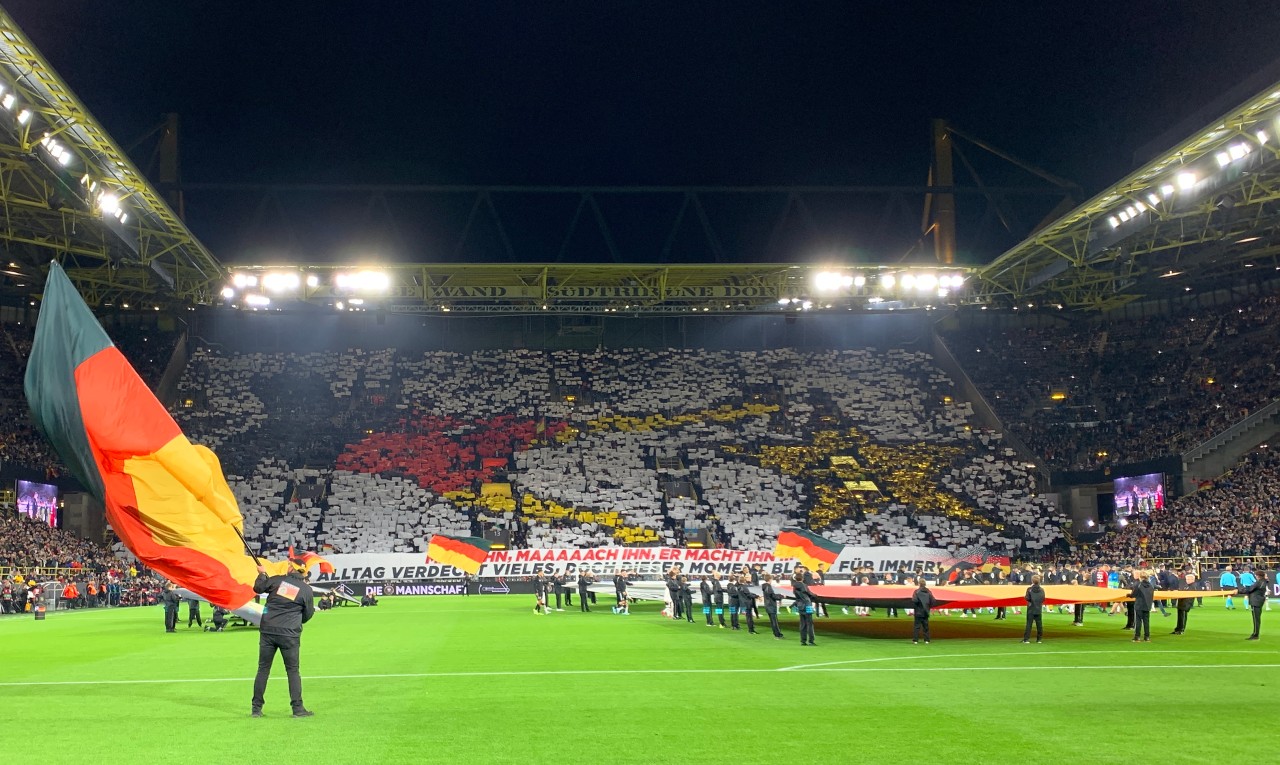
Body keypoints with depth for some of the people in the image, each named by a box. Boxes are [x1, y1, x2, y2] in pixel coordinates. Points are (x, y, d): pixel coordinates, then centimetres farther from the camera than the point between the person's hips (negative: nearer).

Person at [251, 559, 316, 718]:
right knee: (293, 671, 6)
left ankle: (256, 708, 12)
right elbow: (308, 615, 7)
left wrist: (262, 573, 31)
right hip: (290, 635, -1)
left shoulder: (277, 580, 0)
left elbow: (258, 588, 14)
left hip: (268, 631, 1)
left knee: (263, 669, 9)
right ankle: (297, 708, 3)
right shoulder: (306, 589, 0)